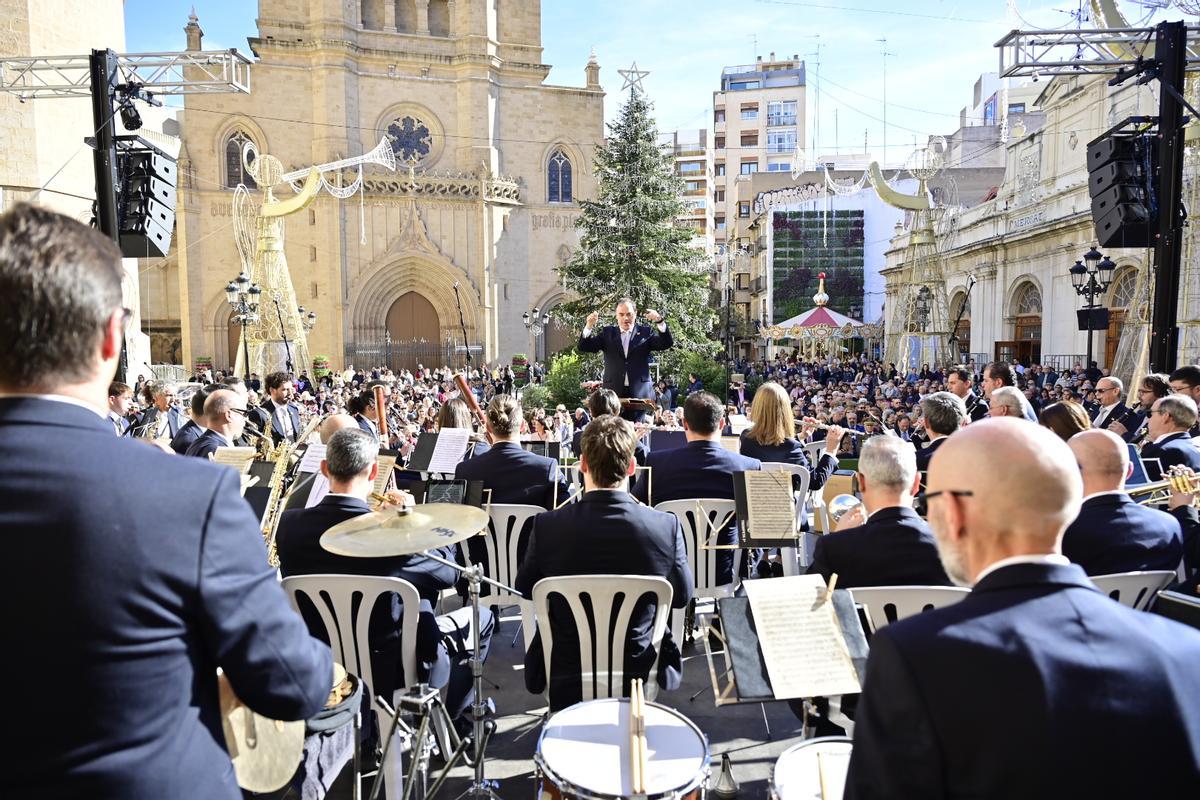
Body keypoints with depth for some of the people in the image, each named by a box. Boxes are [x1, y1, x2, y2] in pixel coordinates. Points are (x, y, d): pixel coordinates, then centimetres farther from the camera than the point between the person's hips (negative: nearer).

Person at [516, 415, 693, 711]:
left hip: (565, 683, 0)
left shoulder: (547, 526, -20)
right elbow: (682, 595, -3)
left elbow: (524, 587, -2)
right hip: (640, 680, 0)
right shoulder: (666, 526, -20)